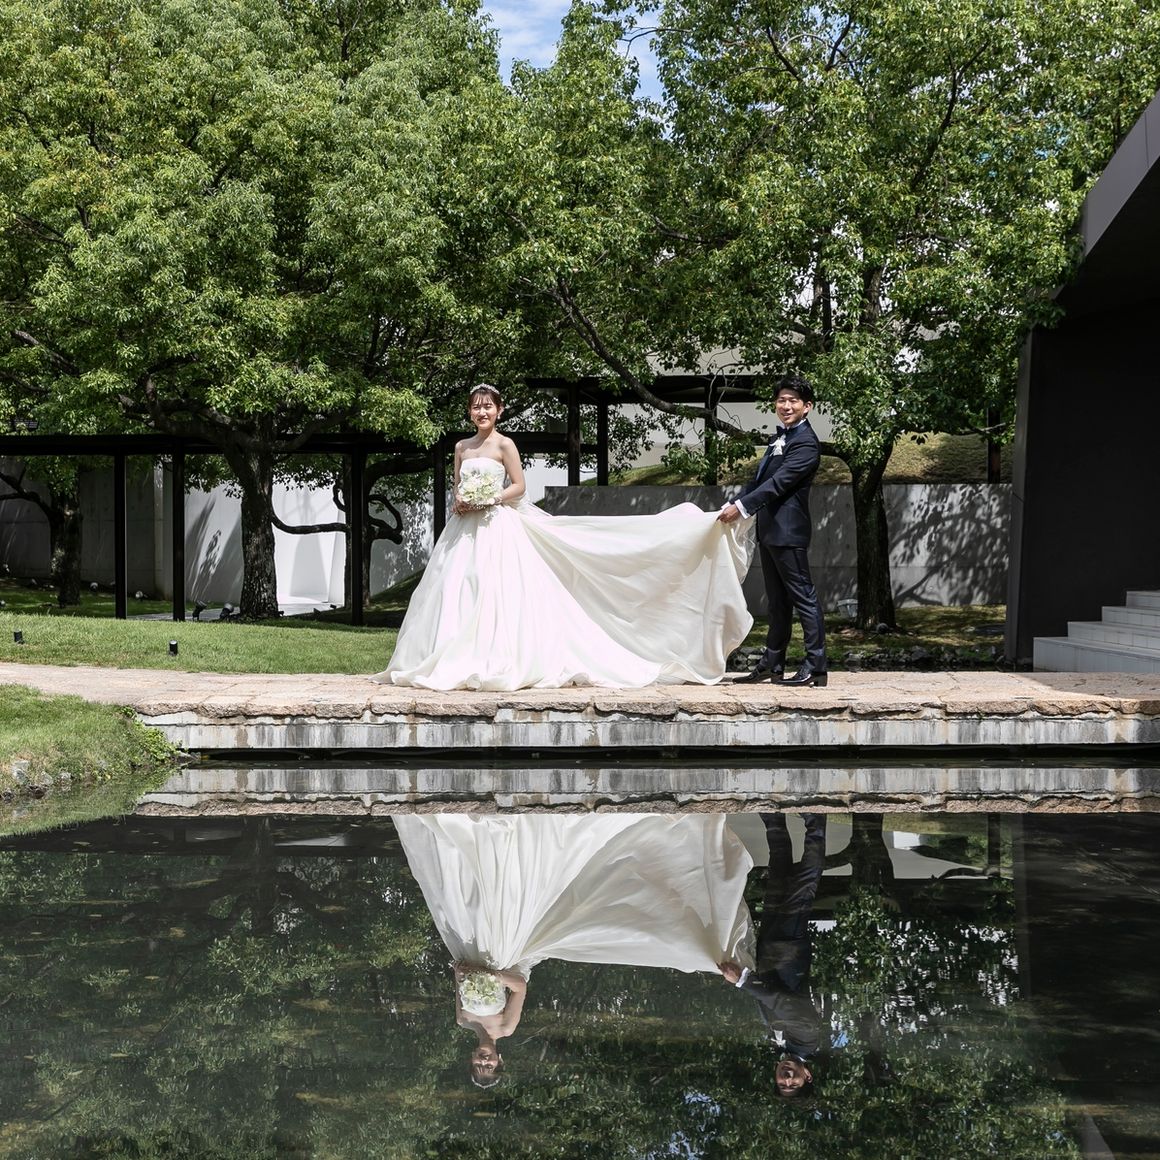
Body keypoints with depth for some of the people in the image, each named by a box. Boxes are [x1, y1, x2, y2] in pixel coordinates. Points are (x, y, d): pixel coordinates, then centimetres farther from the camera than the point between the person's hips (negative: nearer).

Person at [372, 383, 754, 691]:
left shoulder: (504, 445, -3)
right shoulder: (462, 447, 14)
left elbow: (518, 486, -6)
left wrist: (486, 501, -14)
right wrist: (459, 503, -2)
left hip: (497, 528, -6)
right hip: (465, 530, 6)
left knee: (498, 593, -10)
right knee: (458, 594, 3)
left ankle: (501, 664, -8)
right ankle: (460, 663, 8)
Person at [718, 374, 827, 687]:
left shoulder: (805, 443, -13)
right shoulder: (780, 437, 17)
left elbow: (778, 483, -21)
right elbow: (760, 479, 20)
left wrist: (741, 507, -24)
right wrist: (732, 505, 11)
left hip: (788, 532, -10)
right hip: (769, 531, 10)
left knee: (803, 597, -6)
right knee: (778, 601, 15)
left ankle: (815, 667, -4)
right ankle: (772, 664, 21)